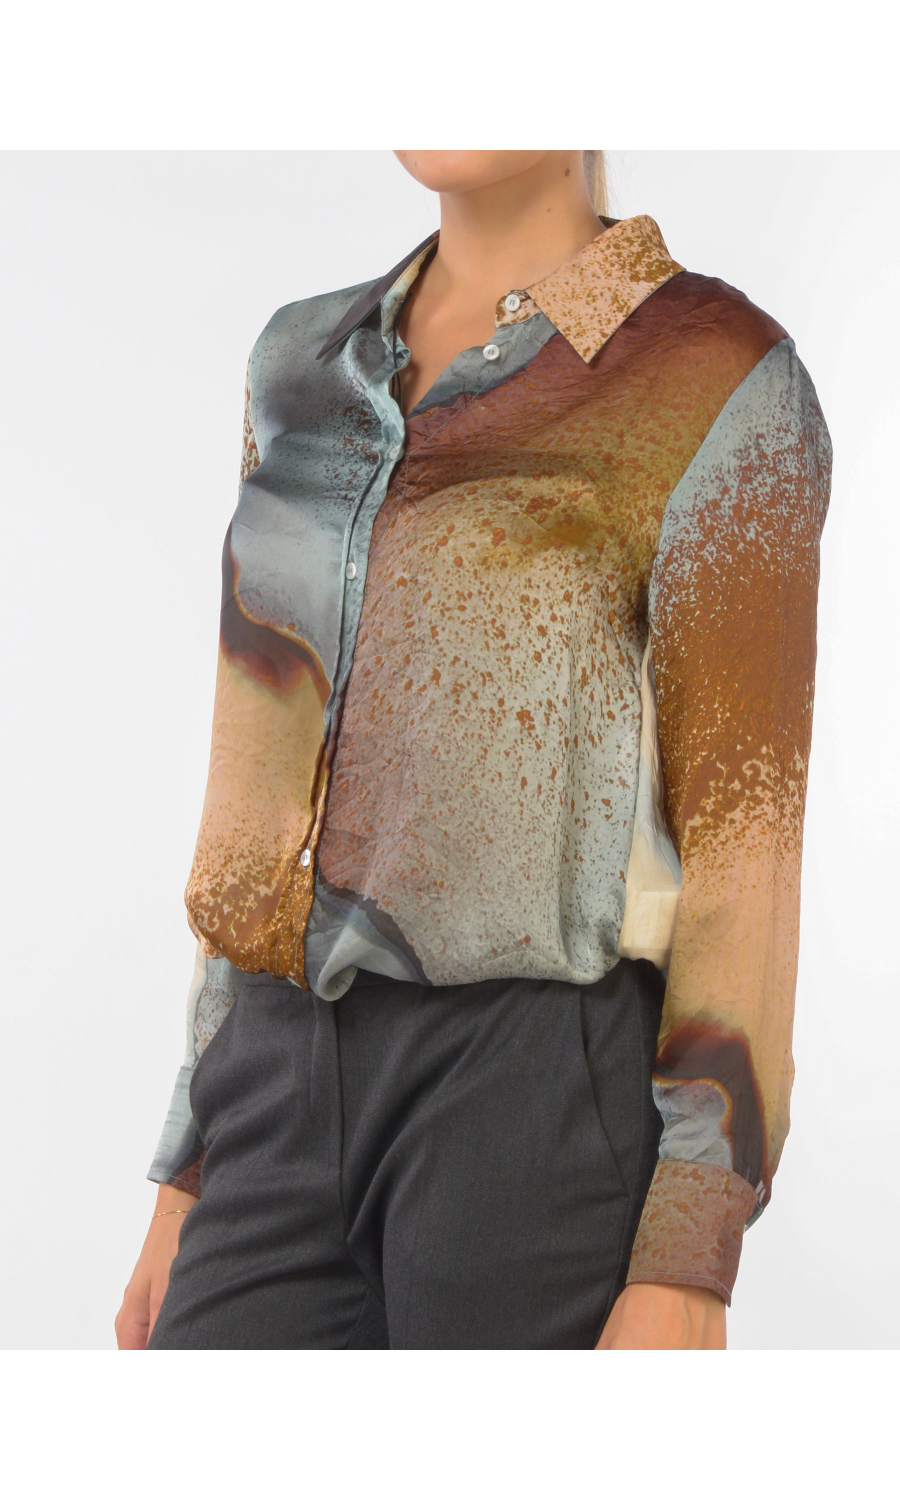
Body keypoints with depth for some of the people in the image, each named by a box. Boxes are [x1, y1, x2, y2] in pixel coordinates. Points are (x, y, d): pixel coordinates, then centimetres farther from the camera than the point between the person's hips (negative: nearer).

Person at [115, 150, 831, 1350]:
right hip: (303, 1120, 6)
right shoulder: (311, 364, 16)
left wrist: (686, 1273, -13)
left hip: (557, 1117, -6)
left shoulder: (723, 381, -4)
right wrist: (193, 1174, 15)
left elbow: (744, 828, -8)